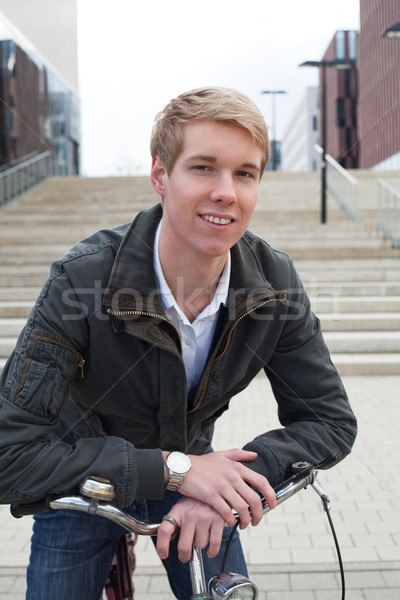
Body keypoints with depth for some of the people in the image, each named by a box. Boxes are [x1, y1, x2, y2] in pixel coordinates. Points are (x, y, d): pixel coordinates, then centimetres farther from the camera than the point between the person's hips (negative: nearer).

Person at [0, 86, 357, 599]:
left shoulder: (275, 282, -21)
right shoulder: (81, 279, -32)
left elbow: (331, 421, -14)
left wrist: (235, 477, -32)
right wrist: (172, 468, -38)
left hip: (189, 474, 3)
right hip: (81, 489, -2)